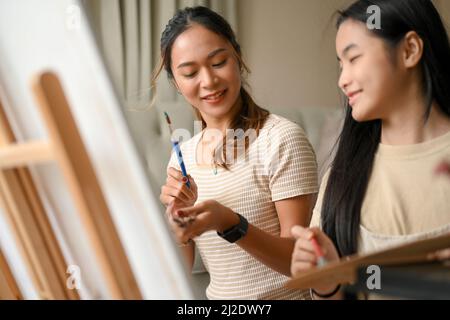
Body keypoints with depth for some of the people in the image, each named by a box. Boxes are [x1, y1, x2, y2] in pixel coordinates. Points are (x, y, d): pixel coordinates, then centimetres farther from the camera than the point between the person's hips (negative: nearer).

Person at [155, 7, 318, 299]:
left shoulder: (282, 139, -12)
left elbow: (301, 260, -13)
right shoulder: (183, 156, 3)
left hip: (284, 294, -3)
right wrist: (179, 216, -13)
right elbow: (179, 269, 4)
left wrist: (229, 223, -26)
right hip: (218, 295, 4)